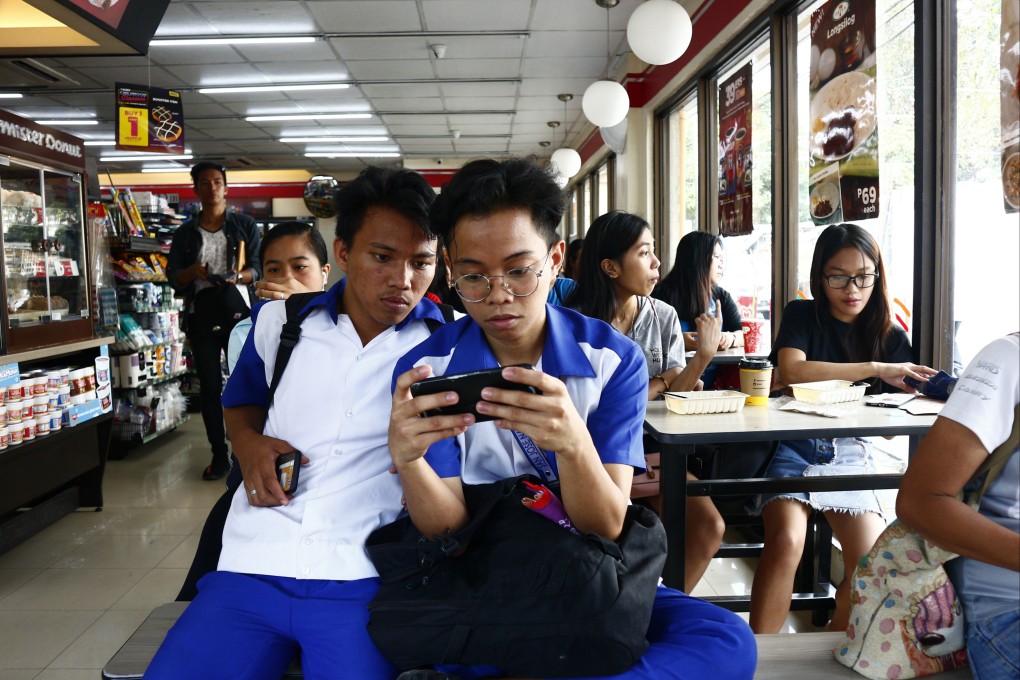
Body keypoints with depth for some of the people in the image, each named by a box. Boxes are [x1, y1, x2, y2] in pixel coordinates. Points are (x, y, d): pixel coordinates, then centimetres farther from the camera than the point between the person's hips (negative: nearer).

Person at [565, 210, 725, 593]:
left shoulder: (664, 317, 4)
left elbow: (674, 397, -1)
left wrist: (705, 354, -18)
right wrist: (661, 382, -5)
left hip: (652, 447, 4)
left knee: (709, 527, -16)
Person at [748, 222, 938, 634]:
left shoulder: (890, 337, 10)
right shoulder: (802, 315, 2)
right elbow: (791, 372, -19)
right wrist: (875, 369, -19)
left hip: (850, 454, 3)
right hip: (793, 449, -2)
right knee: (786, 542, -29)